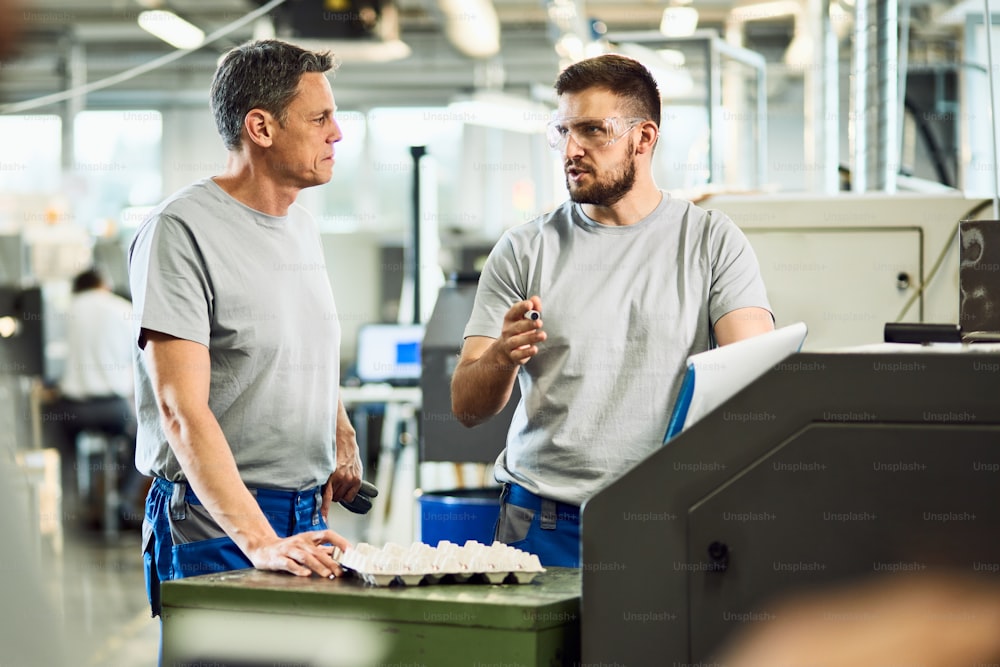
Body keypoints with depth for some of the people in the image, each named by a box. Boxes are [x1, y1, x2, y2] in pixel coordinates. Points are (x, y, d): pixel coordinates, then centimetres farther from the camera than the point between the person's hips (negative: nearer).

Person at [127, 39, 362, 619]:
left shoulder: (304, 227, 13)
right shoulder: (180, 231, -13)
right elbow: (182, 410, -21)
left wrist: (343, 437, 8)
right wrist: (260, 542, -30)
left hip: (308, 520, 7)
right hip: (214, 529, -7)